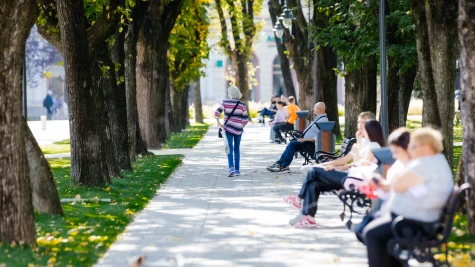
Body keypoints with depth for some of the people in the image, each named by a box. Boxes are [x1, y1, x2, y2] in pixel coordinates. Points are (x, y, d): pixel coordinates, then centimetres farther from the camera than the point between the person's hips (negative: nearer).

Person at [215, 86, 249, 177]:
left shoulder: (225, 102, -4)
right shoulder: (241, 105, -1)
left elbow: (217, 113, -14)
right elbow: (245, 119, -2)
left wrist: (219, 123, -5)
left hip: (228, 128, -1)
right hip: (238, 129, 1)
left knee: (230, 149, -1)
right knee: (236, 149, 13)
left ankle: (231, 167, -21)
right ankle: (237, 170, 16)